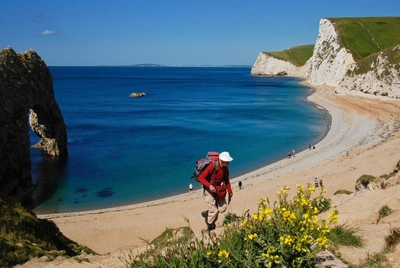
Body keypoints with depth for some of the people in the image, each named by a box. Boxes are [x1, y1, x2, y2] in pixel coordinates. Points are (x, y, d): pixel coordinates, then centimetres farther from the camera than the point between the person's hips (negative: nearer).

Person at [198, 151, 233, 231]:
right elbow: (200, 177, -25)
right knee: (214, 210, -8)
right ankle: (210, 226, 18)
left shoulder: (225, 168, -5)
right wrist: (209, 185, -37)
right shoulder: (212, 166, -26)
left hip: (218, 190, 7)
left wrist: (230, 191, 4)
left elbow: (226, 180, 12)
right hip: (208, 190, -7)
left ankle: (206, 213, 24)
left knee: (223, 207, 1)